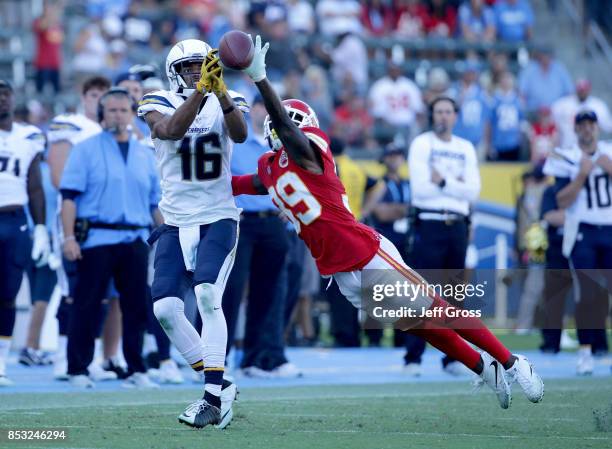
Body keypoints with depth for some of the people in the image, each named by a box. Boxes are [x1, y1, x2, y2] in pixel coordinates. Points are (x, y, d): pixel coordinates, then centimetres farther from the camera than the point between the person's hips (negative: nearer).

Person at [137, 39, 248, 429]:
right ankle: (218, 385, 7)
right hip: (176, 222, 2)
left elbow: (240, 134, -23)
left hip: (218, 219, -2)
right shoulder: (159, 103, -1)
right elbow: (171, 130, -24)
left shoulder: (228, 101, 0)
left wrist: (221, 92, -39)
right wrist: (202, 89, -35)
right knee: (166, 308, -6)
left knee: (207, 297, -21)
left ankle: (214, 396, -19)